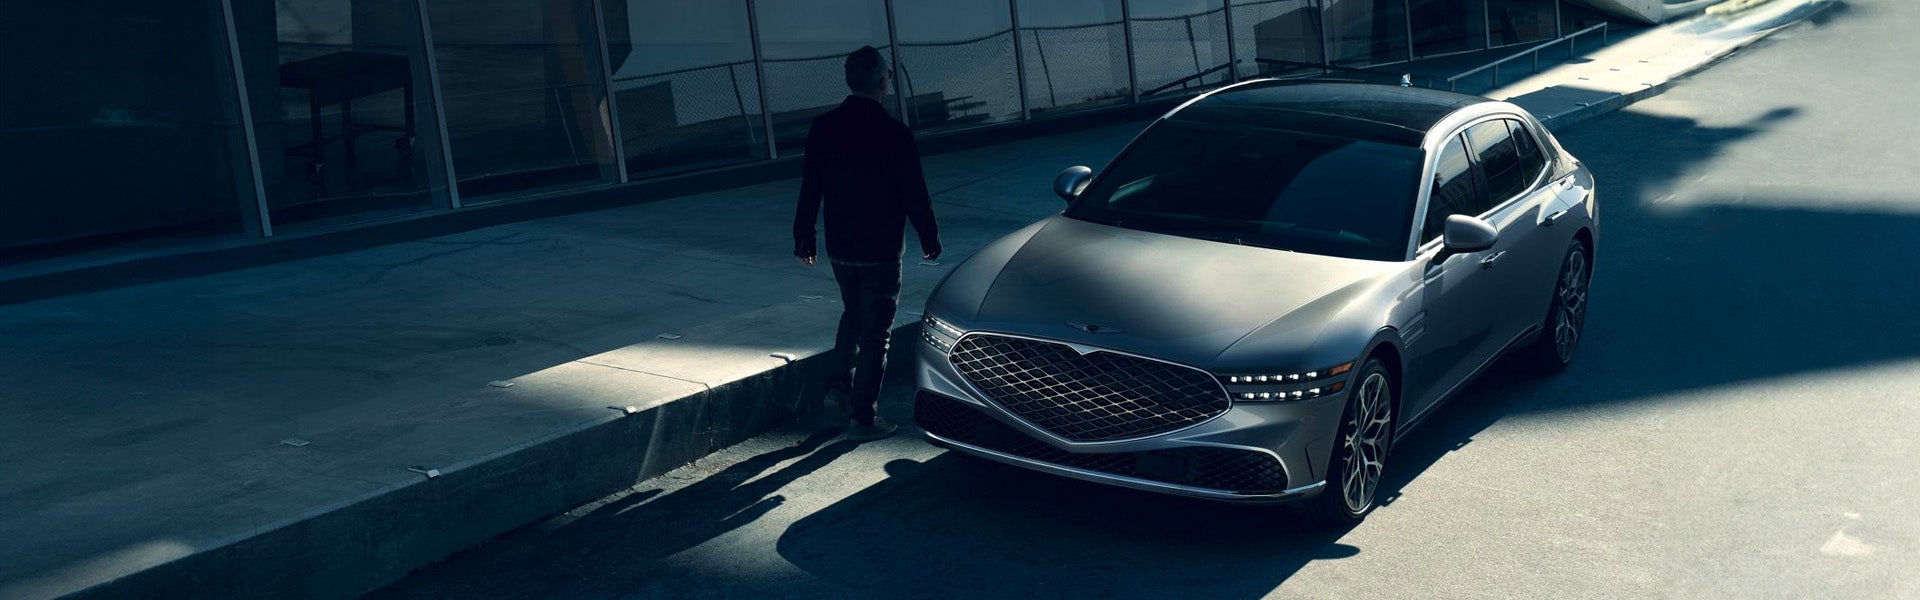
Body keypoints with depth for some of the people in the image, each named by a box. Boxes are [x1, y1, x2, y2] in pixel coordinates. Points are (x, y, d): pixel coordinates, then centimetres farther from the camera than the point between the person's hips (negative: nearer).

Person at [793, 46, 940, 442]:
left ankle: (840, 384, 25)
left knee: (853, 313, 28)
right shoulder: (893, 133, -17)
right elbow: (915, 195, -11)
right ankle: (862, 417, 6)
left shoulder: (823, 128, -2)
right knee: (875, 331, 3)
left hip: (839, 248, 5)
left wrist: (804, 238, 15)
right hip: (881, 250, -5)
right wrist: (929, 239, 3)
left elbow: (809, 190, 4)